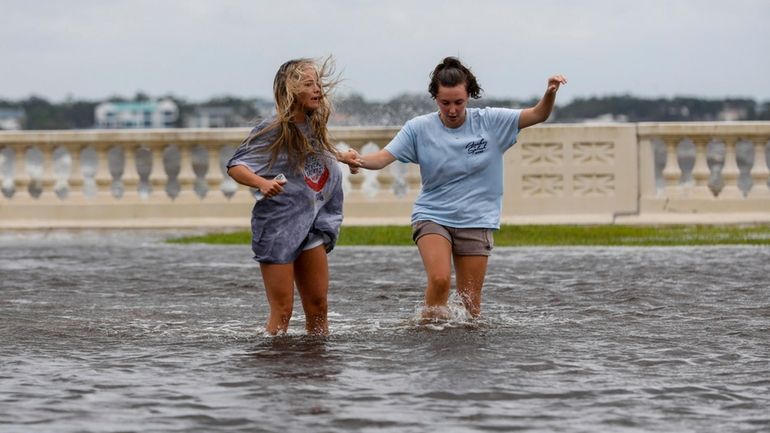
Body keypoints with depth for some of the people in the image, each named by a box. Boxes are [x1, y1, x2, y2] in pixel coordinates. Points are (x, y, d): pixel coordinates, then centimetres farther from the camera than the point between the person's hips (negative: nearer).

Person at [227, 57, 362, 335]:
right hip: (277, 225, -7)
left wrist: (341, 157, 23)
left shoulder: (314, 127, 8)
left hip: (310, 225, 7)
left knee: (318, 304, 7)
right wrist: (263, 183, -31)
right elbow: (235, 166, -15)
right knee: (282, 310, -8)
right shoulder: (273, 130, -13)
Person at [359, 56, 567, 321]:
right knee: (439, 279, -24)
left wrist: (551, 93, -25)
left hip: (476, 221, 1)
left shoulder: (489, 122, -2)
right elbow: (382, 158, -10)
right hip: (432, 216, -1)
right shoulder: (419, 128, -4)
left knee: (471, 301, 1)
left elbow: (538, 115, -4)